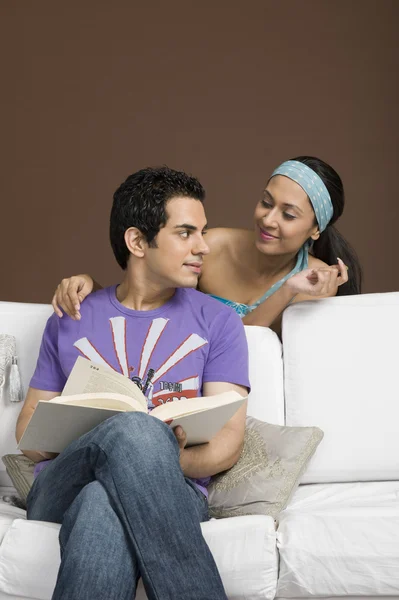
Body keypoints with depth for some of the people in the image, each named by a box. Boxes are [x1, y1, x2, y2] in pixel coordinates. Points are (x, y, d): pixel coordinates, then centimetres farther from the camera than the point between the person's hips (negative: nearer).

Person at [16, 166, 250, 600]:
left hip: (167, 496, -1)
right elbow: (29, 429, 16)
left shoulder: (217, 323, 14)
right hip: (60, 492, 2)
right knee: (133, 427, -36)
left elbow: (228, 443, 5)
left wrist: (159, 462, -18)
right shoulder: (70, 322, 19)